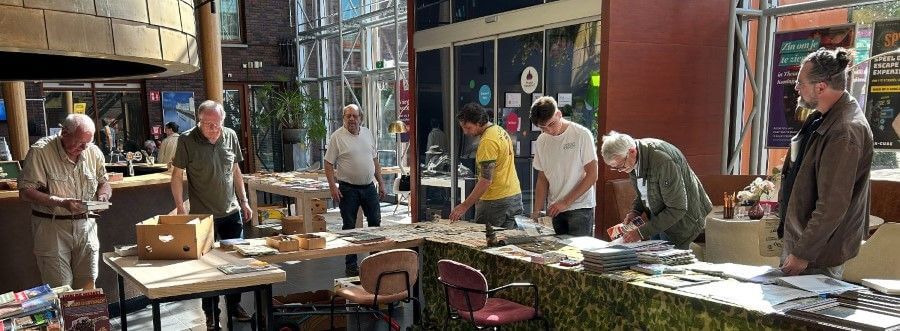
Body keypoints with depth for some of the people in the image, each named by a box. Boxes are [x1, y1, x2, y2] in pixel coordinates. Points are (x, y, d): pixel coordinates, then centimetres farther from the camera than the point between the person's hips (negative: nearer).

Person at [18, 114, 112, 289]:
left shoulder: (94, 152, 2)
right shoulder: (40, 151, -12)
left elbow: (104, 182, 14)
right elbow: (26, 192, -13)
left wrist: (102, 196, -8)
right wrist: (61, 202, -25)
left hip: (86, 226, 4)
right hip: (52, 227, -4)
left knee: (88, 285, 9)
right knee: (60, 290, -1)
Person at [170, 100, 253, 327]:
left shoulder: (230, 136, 1)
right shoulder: (187, 141, -11)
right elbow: (177, 175, -8)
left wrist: (243, 202, 10)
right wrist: (180, 208, -14)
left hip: (232, 212, 4)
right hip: (203, 215, -4)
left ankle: (234, 306, 29)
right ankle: (211, 315, 19)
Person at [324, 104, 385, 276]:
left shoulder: (368, 133, 8)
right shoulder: (337, 137, -7)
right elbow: (329, 164, -8)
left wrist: (381, 182, 11)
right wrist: (333, 186, -17)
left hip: (369, 187, 5)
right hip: (348, 189, -5)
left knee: (375, 222, 11)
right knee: (349, 227, 3)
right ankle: (351, 265, 13)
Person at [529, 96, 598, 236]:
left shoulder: (582, 134, -8)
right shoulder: (541, 142, 6)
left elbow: (592, 175, -9)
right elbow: (542, 180, 11)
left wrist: (565, 202, -12)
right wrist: (536, 211, 1)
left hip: (580, 208, -4)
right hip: (556, 209, 4)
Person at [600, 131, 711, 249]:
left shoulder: (663, 161, -33)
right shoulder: (631, 161, -7)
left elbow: (677, 209, -29)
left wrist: (643, 232, -29)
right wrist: (635, 211, -7)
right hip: (658, 217, 7)